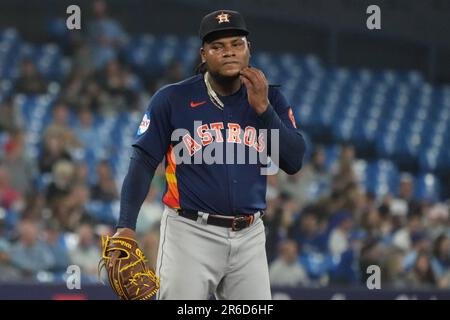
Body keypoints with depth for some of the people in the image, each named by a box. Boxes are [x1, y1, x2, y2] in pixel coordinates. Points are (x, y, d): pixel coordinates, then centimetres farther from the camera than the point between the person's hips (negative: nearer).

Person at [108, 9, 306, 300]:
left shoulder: (270, 99, 7)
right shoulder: (173, 99, -2)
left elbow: (294, 162, -1)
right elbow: (143, 162, -3)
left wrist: (263, 108, -11)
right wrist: (126, 227, -14)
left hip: (249, 239, 3)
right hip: (190, 233, -3)